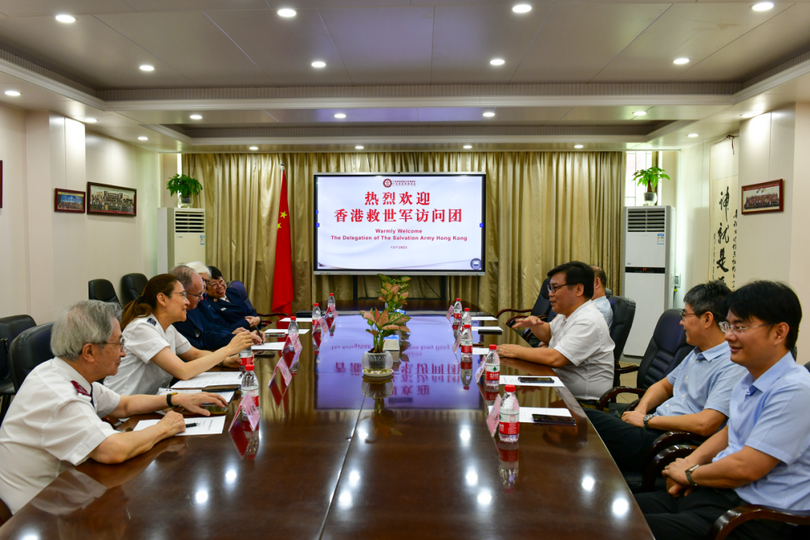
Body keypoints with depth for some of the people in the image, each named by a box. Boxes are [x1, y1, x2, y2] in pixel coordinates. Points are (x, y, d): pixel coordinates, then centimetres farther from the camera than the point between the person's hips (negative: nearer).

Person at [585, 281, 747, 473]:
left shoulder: (732, 365, -15)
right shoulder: (697, 354, 16)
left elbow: (704, 424, -25)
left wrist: (647, 420, -14)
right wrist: (641, 409, 4)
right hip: (653, 428, 9)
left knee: (586, 419, -20)